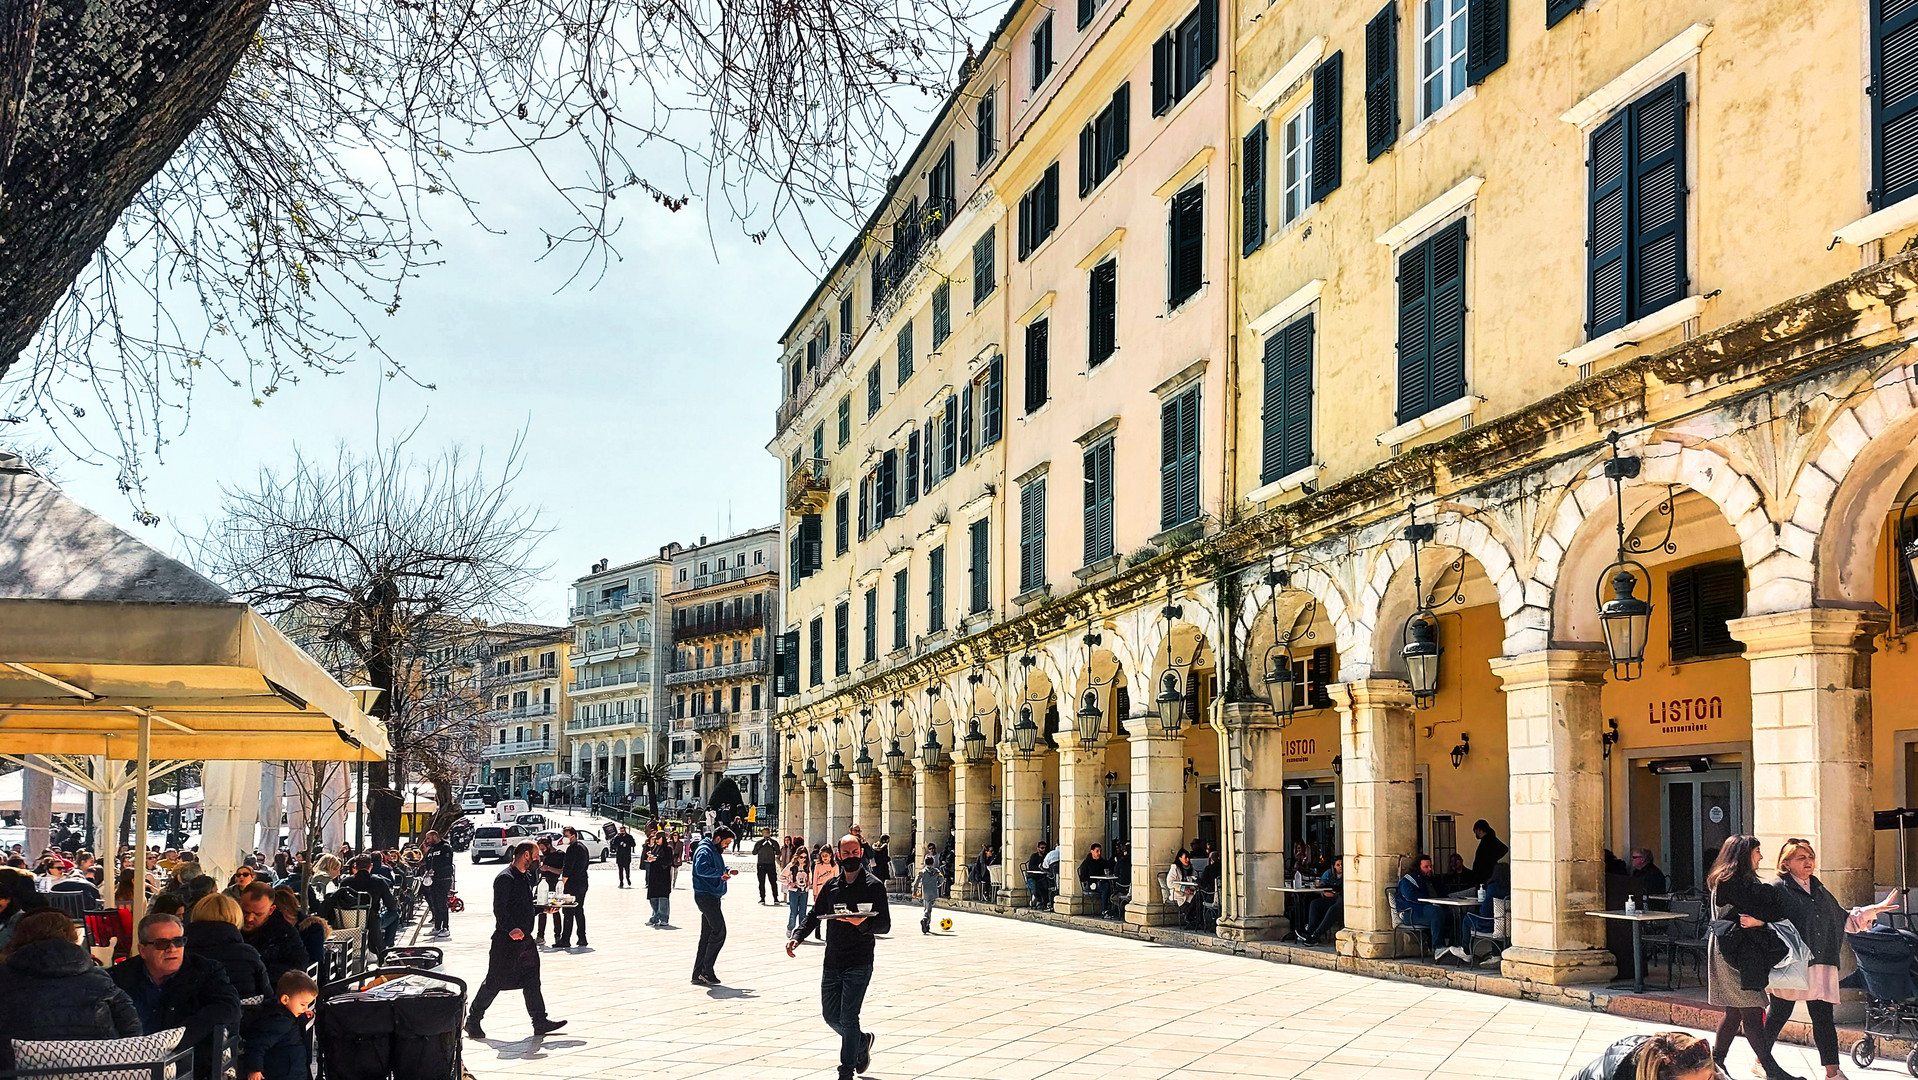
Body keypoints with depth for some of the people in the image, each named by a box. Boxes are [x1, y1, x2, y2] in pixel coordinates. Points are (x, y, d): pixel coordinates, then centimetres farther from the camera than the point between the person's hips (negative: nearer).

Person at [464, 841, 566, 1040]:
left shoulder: (527, 877, 14)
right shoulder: (505, 878, -14)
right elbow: (499, 909, -23)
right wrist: (511, 929, -36)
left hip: (525, 938, 9)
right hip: (506, 941, -9)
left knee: (531, 980, 7)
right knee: (494, 981, 0)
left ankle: (540, 1022, 10)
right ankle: (473, 1020, 13)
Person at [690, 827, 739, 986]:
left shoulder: (716, 852, 19)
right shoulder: (705, 851, -13)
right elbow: (701, 869, -29)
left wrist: (727, 871, 10)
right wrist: (721, 873, -22)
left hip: (712, 897, 11)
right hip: (705, 895, -11)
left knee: (707, 935, 11)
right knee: (719, 932, -13)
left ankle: (698, 974, 14)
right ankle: (707, 971, -9)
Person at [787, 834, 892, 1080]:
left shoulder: (873, 886, -4)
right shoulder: (831, 885, 10)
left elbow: (885, 925, -7)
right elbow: (815, 915, 17)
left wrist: (863, 923, -26)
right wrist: (797, 937, 2)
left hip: (859, 964, -5)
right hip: (832, 963, 5)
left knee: (848, 1018, -8)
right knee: (831, 1016, 10)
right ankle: (862, 1042, 37)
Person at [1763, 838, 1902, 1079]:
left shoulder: (1820, 892, 19)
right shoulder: (1779, 890, -4)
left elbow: (1844, 920, 29)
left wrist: (1876, 909, 27)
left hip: (1821, 965, 6)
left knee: (1823, 1018, 3)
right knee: (1779, 1013, 2)